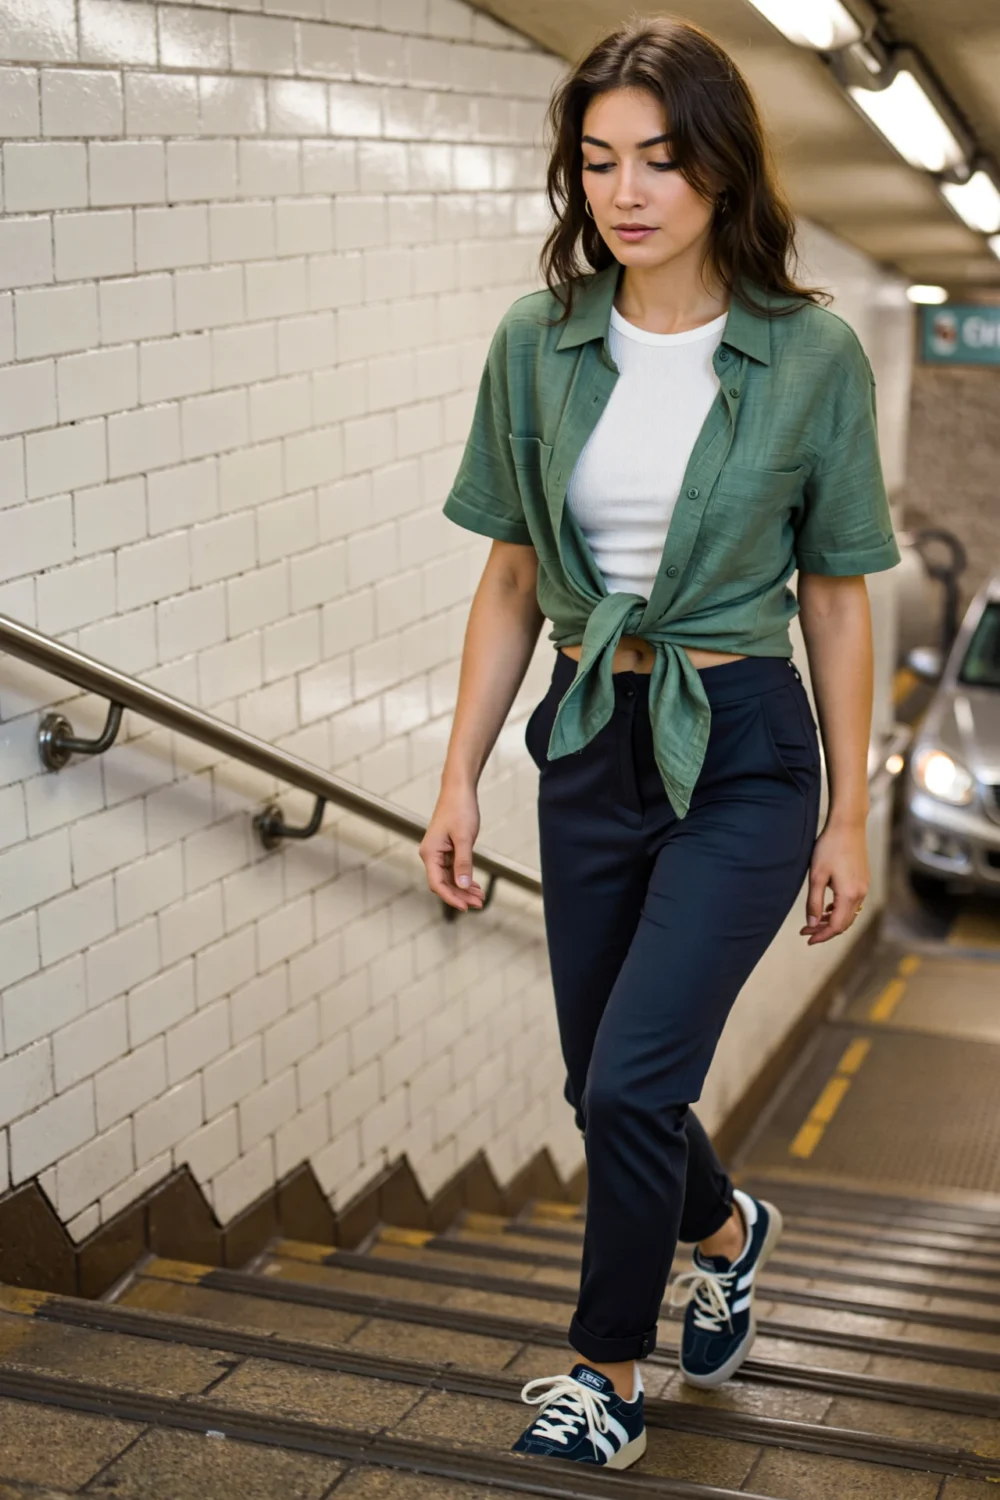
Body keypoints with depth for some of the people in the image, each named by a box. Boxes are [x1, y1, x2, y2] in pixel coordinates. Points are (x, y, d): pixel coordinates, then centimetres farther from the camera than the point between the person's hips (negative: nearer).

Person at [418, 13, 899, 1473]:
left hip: (743, 757, -4)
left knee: (632, 1081, -11)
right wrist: (460, 778, 3)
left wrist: (850, 815, 1)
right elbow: (512, 582, 5)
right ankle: (725, 1227, 47)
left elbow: (836, 599, -2)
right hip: (590, 745, 4)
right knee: (604, 1083, 14)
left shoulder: (812, 355, -8)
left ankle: (611, 1365, 16)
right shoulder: (537, 342, -1)